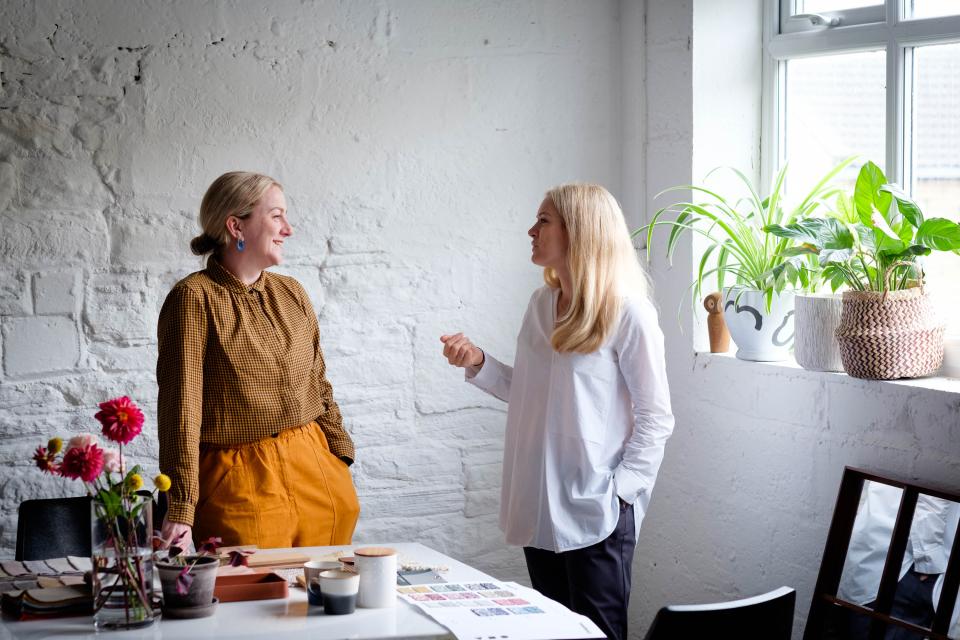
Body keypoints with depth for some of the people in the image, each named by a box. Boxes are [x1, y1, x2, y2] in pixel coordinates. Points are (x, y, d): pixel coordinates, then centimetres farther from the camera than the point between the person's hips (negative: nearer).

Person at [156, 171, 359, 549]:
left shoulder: (291, 294, 10)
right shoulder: (195, 298, -10)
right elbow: (181, 405, -15)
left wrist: (341, 462, 12)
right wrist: (181, 509, -20)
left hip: (315, 469, 6)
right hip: (241, 482, -6)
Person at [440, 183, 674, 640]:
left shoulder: (628, 312, -11)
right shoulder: (541, 304, 10)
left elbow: (655, 419, -9)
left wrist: (621, 490, -14)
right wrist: (478, 364, 4)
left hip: (596, 512, -7)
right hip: (539, 505, 7)